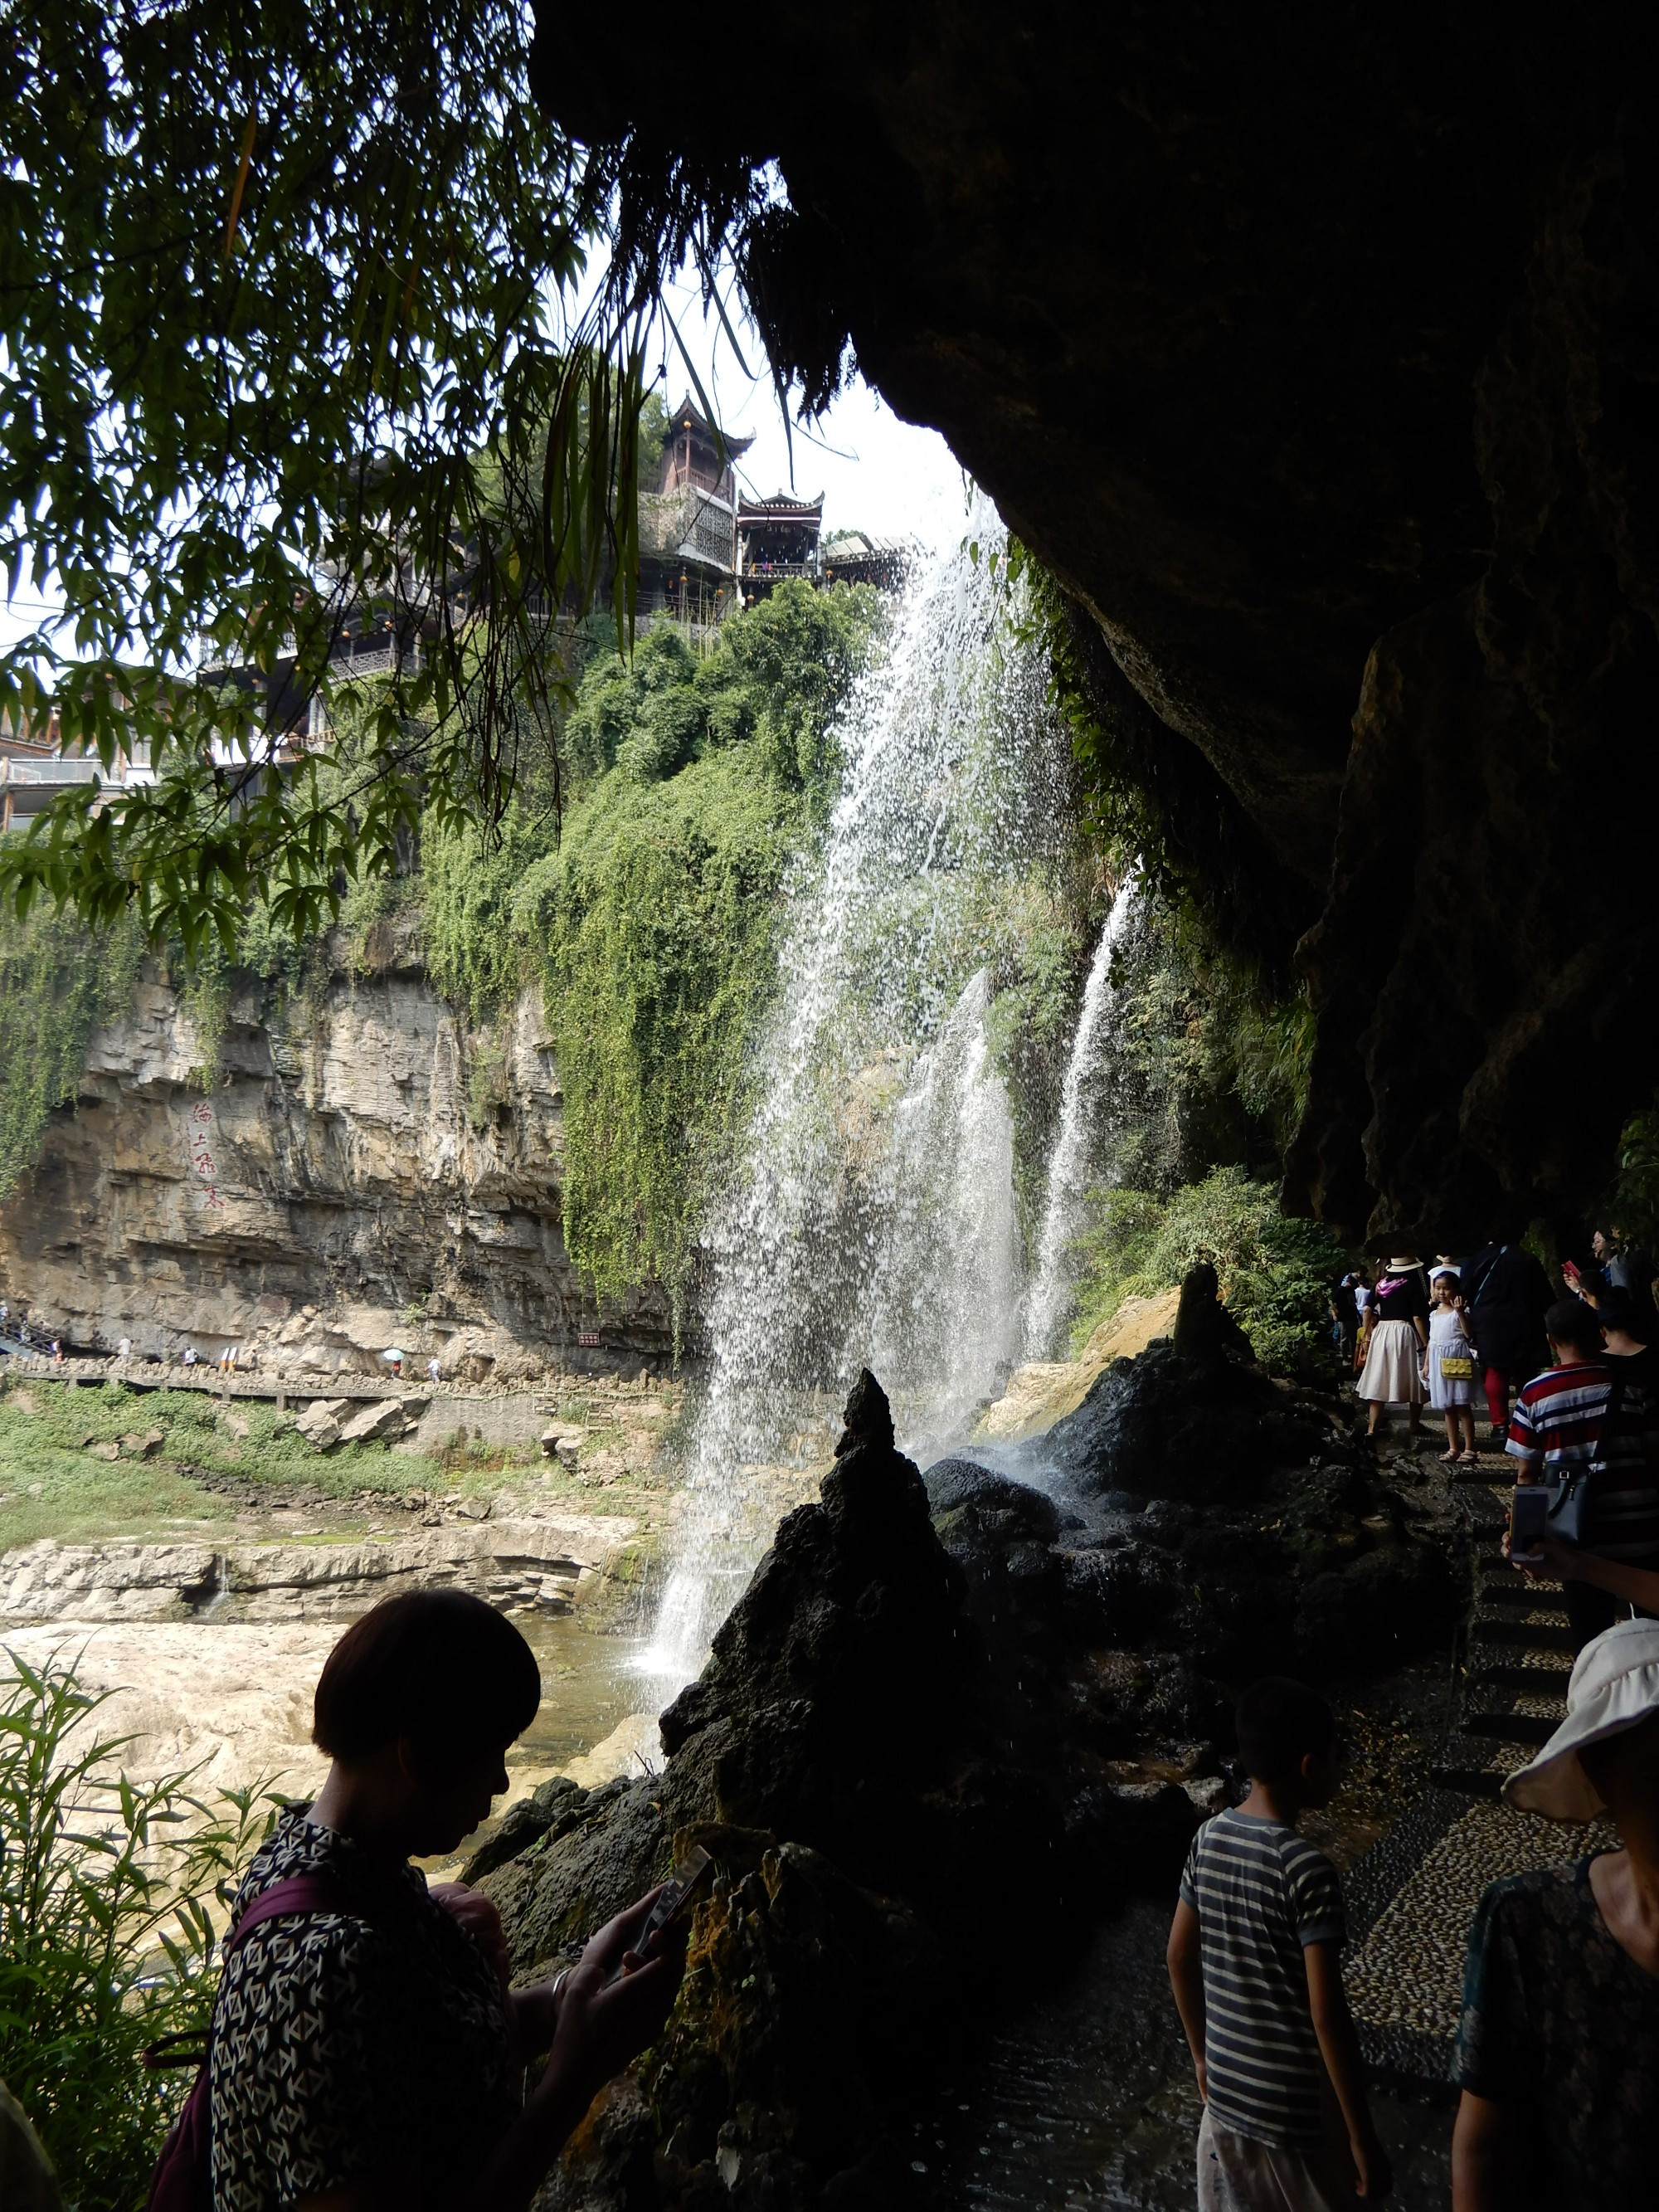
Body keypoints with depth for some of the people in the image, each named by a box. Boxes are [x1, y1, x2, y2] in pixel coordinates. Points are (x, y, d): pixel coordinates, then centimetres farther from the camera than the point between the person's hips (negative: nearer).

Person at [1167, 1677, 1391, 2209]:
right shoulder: (1307, 1870, -24)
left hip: (1227, 2094, 6)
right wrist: (1363, 2138, -14)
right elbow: (1327, 2014, -23)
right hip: (1302, 2111, -6)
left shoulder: (1208, 1839, -3)